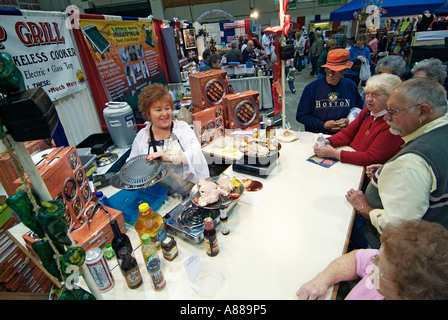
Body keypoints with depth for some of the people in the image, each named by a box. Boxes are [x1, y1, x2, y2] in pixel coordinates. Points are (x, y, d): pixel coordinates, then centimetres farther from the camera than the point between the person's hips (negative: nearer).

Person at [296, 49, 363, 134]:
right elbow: (300, 116, -1)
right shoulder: (311, 88, -2)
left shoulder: (351, 87, 7)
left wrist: (348, 121, -1)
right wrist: (323, 125, -8)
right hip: (316, 135, -2)